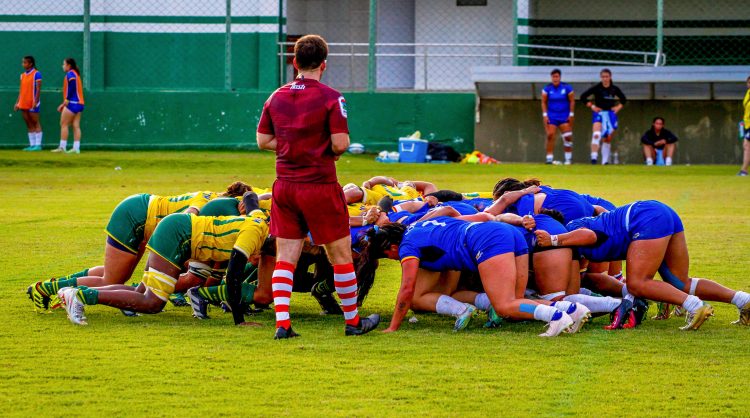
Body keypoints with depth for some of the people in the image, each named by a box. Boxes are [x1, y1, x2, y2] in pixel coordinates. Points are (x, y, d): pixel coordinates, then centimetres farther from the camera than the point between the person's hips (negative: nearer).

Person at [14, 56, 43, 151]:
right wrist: (17, 102, 15)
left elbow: (38, 89, -12)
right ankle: (32, 144, 10)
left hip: (32, 103, -7)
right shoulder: (23, 75, 15)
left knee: (35, 123, -5)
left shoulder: (36, 74, -7)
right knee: (29, 124, 7)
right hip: (23, 103, 7)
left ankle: (38, 145, -4)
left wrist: (35, 101, -20)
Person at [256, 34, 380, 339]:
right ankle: (353, 321, 18)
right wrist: (330, 149, 6)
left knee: (285, 257, 7)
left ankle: (282, 324, -1)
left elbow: (263, 141, 8)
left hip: (285, 185, 4)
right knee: (340, 254, 9)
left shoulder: (276, 97, 5)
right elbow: (340, 144, -16)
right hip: (319, 186, -4)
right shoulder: (331, 98, -11)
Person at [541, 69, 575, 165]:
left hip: (564, 117, 0)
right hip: (551, 116, 0)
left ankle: (568, 158, 5)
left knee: (567, 137, -5)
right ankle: (549, 157, -7)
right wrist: (545, 115, -2)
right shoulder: (547, 88, 0)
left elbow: (572, 101, 3)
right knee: (550, 136, -10)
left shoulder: (567, 88, -3)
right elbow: (544, 102, 6)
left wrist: (571, 114, -1)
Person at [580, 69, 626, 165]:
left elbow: (623, 99, 20)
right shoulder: (596, 88, -4)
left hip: (611, 114, 3)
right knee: (596, 135, -25)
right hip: (599, 114, -3)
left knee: (608, 139, 9)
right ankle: (594, 156, -29)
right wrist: (592, 106, -7)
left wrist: (618, 107, 4)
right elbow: (583, 97, 0)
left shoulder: (614, 89, 3)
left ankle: (605, 160, 17)